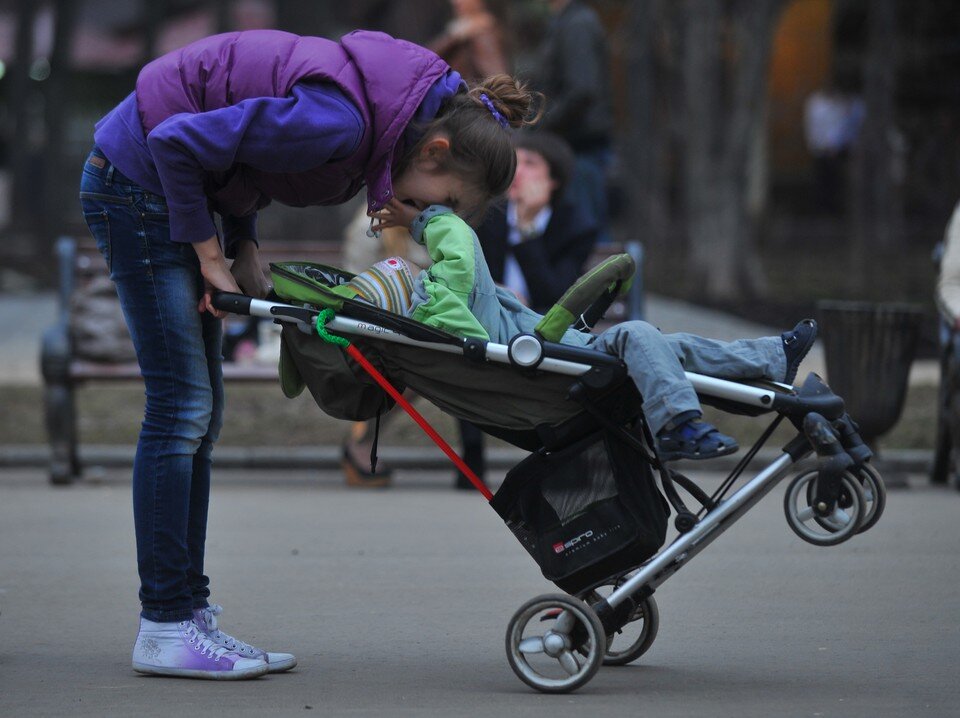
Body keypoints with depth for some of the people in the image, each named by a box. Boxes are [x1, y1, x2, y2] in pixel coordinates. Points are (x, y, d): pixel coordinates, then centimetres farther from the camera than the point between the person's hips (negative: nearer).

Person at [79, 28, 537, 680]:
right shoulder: (341, 123, -28)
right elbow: (178, 142, -25)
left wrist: (244, 247, 2)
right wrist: (210, 254, -16)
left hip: (169, 181, 10)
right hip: (136, 180, -10)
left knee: (199, 412, 9)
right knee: (182, 405, -10)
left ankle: (190, 611, 13)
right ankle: (165, 628, -5)